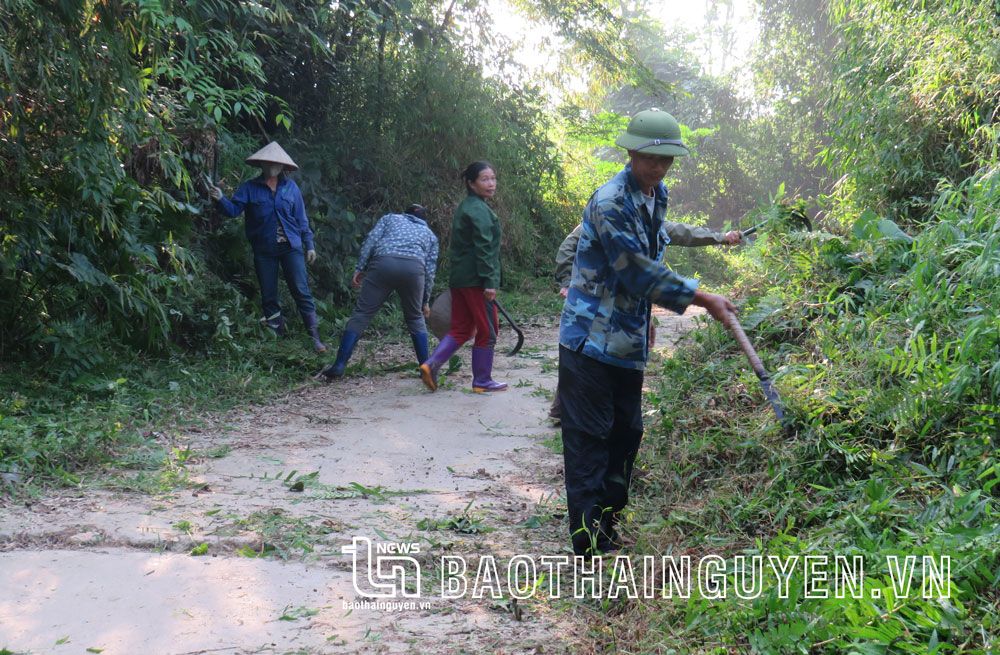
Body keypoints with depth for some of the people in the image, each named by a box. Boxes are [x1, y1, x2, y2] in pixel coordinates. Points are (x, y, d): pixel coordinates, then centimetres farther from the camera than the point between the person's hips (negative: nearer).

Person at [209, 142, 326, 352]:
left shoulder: (290, 187, 7)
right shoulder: (249, 188, 4)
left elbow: (301, 218, 10)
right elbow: (234, 209, -6)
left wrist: (309, 244, 7)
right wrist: (221, 199, -26)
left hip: (290, 247, -1)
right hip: (264, 250, 1)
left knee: (301, 291, -6)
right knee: (268, 297, 5)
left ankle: (315, 337, -2)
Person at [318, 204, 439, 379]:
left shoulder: (390, 218, 32)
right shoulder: (430, 234, 34)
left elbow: (371, 240, 14)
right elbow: (430, 271, 28)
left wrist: (360, 269, 9)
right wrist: (425, 302, 34)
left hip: (383, 262, -1)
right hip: (414, 267, 1)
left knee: (362, 314, 0)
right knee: (415, 318, 19)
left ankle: (339, 365, -6)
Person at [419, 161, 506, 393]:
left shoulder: (464, 207, 18)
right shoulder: (479, 210, -13)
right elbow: (483, 248, -19)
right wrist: (490, 282, -21)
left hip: (460, 278, 9)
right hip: (476, 279, -9)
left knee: (460, 329, 12)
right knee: (486, 331, 3)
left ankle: (431, 364, -4)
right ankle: (482, 380, 11)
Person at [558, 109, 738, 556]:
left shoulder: (657, 197, 11)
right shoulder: (610, 203, -18)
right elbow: (637, 272, -21)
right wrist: (700, 298, -17)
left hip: (628, 340, 9)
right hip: (591, 336, -9)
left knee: (626, 431, 13)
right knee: (588, 434, -6)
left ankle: (607, 519, 27)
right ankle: (588, 537, -3)